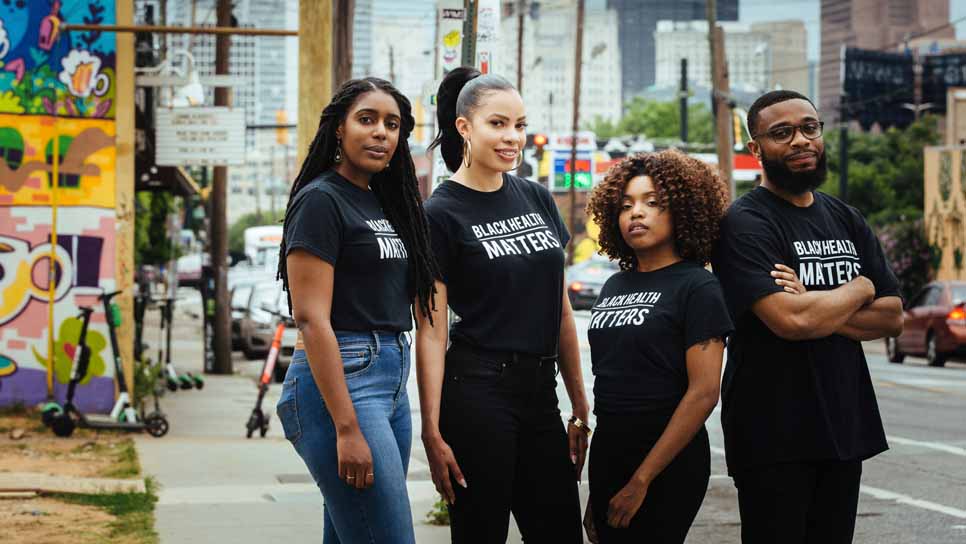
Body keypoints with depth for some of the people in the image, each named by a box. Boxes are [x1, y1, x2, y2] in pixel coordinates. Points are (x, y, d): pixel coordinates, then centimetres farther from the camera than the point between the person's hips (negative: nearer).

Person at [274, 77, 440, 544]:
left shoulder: (384, 202, 16)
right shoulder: (321, 201, -9)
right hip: (340, 382, -9)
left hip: (391, 382, 9)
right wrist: (347, 429, -21)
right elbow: (311, 319, -15)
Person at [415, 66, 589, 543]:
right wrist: (432, 431, -14)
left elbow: (561, 310, 14)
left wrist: (580, 408, 12)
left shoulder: (537, 200, 11)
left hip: (540, 396, 6)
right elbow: (431, 330, -9)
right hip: (477, 394, -6)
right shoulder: (441, 214, -6)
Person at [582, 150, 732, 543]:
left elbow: (703, 392, -15)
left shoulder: (697, 287, -8)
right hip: (607, 452, 6)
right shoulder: (614, 286, 12)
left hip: (667, 459, -6)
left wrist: (641, 480, -18)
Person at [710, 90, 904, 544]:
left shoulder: (846, 220, 12)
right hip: (773, 434, -6)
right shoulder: (745, 224, -10)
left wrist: (816, 307, -11)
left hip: (844, 425, 6)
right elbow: (789, 320, -23)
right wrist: (857, 289, -5)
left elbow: (891, 317, 6)